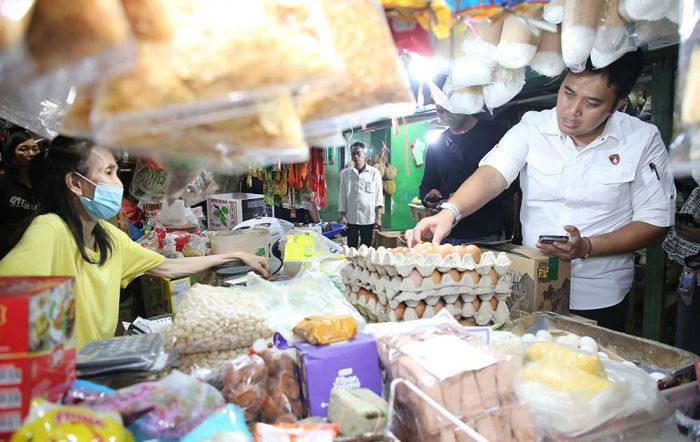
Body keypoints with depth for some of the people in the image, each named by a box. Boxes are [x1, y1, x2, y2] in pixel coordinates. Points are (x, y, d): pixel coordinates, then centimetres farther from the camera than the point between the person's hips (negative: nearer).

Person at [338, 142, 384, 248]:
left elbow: (378, 197, -1)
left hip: (368, 218, -1)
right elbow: (342, 196, 5)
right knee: (351, 248, 7)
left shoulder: (374, 173, 0)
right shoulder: (345, 173, 3)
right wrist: (342, 216, -1)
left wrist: (378, 217, -5)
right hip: (351, 218, 1)